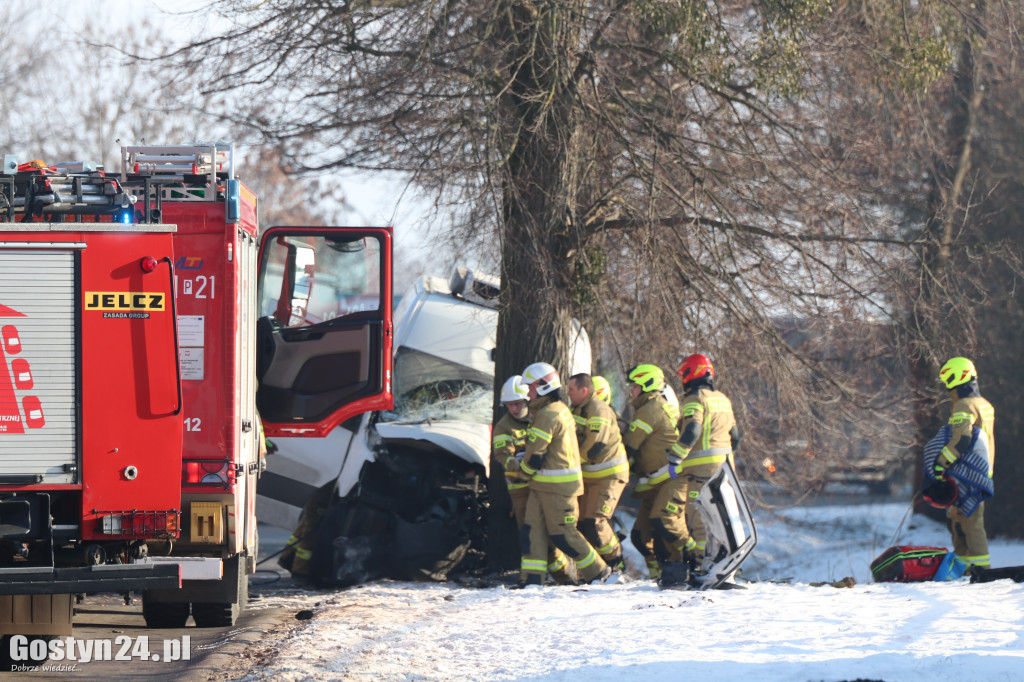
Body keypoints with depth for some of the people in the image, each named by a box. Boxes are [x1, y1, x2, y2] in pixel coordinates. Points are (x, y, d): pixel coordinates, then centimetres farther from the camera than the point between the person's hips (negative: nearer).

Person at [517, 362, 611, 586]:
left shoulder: (547, 415, -19)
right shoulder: (561, 409, 14)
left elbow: (535, 455, -19)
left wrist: (525, 469, 0)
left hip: (556, 486, -10)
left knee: (563, 534, -1)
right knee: (533, 530, 4)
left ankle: (599, 572, 11)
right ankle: (533, 579, 0)